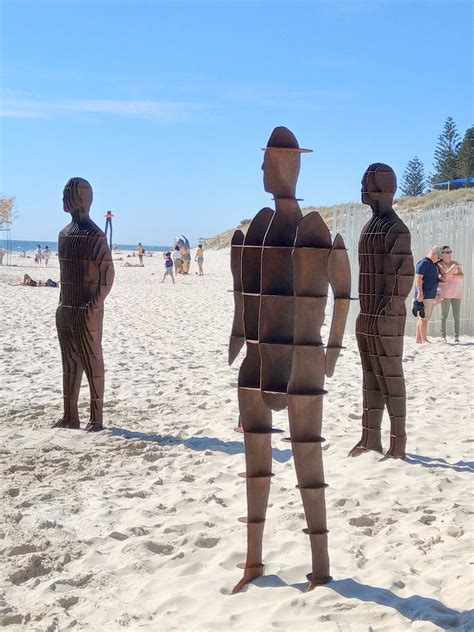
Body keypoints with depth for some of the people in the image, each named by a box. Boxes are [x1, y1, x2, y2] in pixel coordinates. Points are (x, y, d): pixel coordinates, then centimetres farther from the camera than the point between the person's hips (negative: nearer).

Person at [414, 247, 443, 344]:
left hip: (431, 295, 10)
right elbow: (418, 278, -20)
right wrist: (420, 292, -26)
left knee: (423, 318, 9)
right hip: (424, 295, -10)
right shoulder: (423, 263, -11)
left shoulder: (433, 264, 21)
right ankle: (424, 340, -10)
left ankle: (418, 339, 12)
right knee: (424, 317, -10)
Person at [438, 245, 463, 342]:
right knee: (444, 315, -7)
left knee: (457, 315, -1)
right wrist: (454, 267, -18)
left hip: (456, 293, 3)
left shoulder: (456, 263, 14)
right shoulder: (439, 265, 1)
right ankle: (443, 336, -2)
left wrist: (452, 276, -13)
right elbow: (444, 276, -14)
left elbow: (462, 276, 3)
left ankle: (456, 336, 1)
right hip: (445, 293, -3)